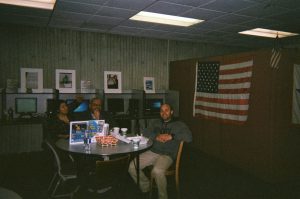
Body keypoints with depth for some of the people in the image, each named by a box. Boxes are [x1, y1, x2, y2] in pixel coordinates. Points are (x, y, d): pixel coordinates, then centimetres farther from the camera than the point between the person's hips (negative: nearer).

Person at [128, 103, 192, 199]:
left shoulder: (179, 124, 7)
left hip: (167, 155, -5)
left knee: (157, 171, -35)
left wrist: (171, 136, -16)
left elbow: (189, 137, -8)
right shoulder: (156, 123, 22)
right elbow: (145, 132, 10)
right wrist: (156, 137, -9)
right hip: (152, 152, 5)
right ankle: (146, 187, 13)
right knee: (132, 167, -13)